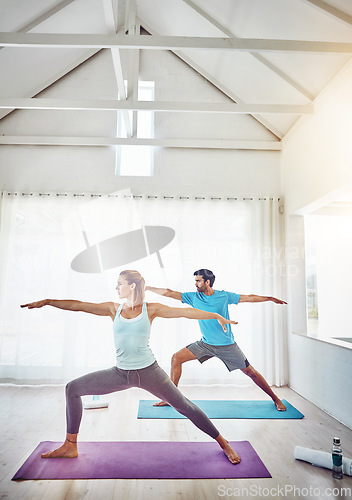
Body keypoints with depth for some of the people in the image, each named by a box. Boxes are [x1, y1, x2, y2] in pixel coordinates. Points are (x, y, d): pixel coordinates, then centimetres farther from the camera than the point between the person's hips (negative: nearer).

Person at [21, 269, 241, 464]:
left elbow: (185, 312, -7)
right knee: (73, 388, 3)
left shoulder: (150, 309, -6)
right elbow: (78, 305, 0)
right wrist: (47, 301, -4)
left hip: (149, 371, -4)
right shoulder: (113, 309, 2)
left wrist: (216, 316, -8)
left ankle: (223, 444, 20)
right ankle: (70, 446, 18)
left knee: (185, 406, -1)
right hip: (121, 373, 4)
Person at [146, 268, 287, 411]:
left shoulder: (224, 296, -10)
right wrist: (147, 288, -8)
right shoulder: (194, 297, -6)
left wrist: (271, 298, 4)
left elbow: (248, 298, 0)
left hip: (227, 345, -2)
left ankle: (276, 399, 25)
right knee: (176, 358, -8)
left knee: (250, 372, 2)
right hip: (205, 344, 3)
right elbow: (169, 293, -6)